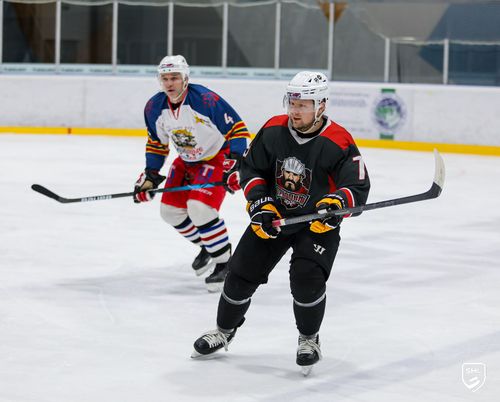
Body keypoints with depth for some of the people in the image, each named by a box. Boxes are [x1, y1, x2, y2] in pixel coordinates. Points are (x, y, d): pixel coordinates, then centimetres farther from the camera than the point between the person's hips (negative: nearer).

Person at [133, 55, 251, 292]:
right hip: (186, 161, 7)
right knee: (171, 211, 2)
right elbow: (156, 143, 9)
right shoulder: (154, 108, -7)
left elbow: (237, 129, -23)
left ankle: (224, 262, -10)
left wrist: (235, 164, -28)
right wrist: (150, 175, 2)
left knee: (199, 208, -25)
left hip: (217, 157, -7)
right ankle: (207, 246, 27)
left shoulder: (206, 100, -28)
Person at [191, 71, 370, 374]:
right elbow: (251, 168, 0)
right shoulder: (273, 130, -10)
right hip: (272, 216, 4)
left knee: (307, 278, -22)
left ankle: (309, 338, 5)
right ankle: (225, 330, 27)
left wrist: (336, 203, -42)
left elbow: (358, 186, -22)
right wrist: (260, 204, -13)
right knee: (242, 273, 3)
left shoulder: (339, 143, -22)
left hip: (317, 224, -4)